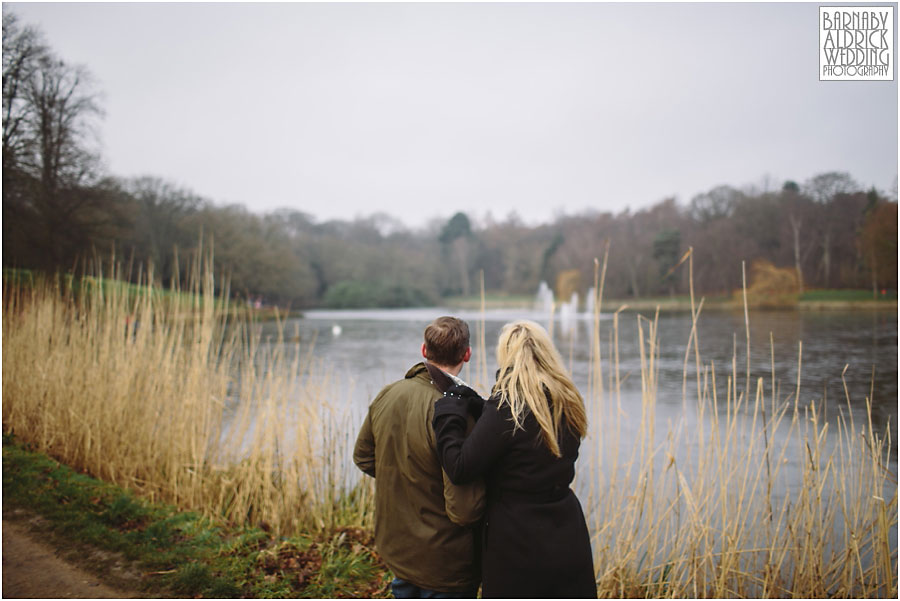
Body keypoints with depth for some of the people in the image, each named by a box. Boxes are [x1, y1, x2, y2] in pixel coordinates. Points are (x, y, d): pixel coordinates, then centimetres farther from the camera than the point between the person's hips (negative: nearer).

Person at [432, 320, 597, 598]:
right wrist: (478, 406, 0)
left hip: (518, 547, -6)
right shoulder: (568, 404, 2)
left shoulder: (506, 407, -21)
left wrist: (448, 412, -8)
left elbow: (460, 469, -20)